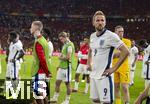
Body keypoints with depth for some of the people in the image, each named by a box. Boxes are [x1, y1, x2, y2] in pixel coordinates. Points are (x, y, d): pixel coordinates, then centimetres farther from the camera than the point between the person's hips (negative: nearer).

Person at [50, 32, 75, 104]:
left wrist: (61, 58, -4)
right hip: (61, 67, 9)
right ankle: (55, 98, 18)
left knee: (67, 83, 1)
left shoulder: (69, 45, -13)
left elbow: (68, 57, -20)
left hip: (67, 67, -9)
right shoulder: (64, 45, 15)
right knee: (57, 82, 10)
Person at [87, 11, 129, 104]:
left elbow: (126, 52, -17)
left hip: (104, 76, -8)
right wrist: (89, 63, 16)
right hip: (93, 74, 8)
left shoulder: (111, 36, -13)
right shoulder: (92, 36, 10)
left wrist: (114, 69, -17)